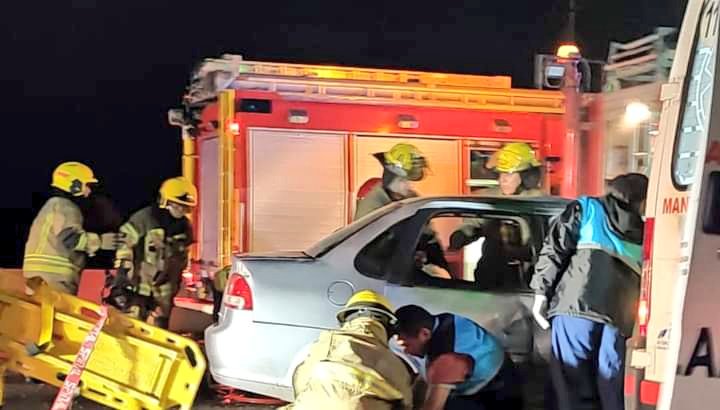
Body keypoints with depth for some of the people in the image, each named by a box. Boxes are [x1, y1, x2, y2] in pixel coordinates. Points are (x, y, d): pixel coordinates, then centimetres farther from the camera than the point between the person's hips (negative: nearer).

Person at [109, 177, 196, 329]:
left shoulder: (185, 227, 8)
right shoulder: (143, 219, -11)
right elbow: (124, 249, -11)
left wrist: (176, 285, 20)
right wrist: (119, 283, -14)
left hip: (163, 293, 5)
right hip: (137, 288, -5)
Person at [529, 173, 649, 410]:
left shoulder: (585, 208, 18)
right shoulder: (643, 232, 27)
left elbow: (555, 250, 6)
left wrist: (541, 292, 6)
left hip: (576, 305, -3)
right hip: (618, 315, 3)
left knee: (575, 386, -4)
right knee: (611, 390, 8)